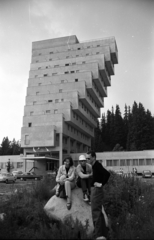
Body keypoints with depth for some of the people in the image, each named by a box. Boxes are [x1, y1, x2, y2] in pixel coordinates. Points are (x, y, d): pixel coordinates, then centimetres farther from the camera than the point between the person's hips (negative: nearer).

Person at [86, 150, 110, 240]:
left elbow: (107, 174, -27)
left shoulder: (97, 165, -16)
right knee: (99, 212, 17)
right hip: (95, 189, 11)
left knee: (96, 212, -8)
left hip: (97, 189, -11)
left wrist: (102, 184, -21)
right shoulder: (95, 165, 12)